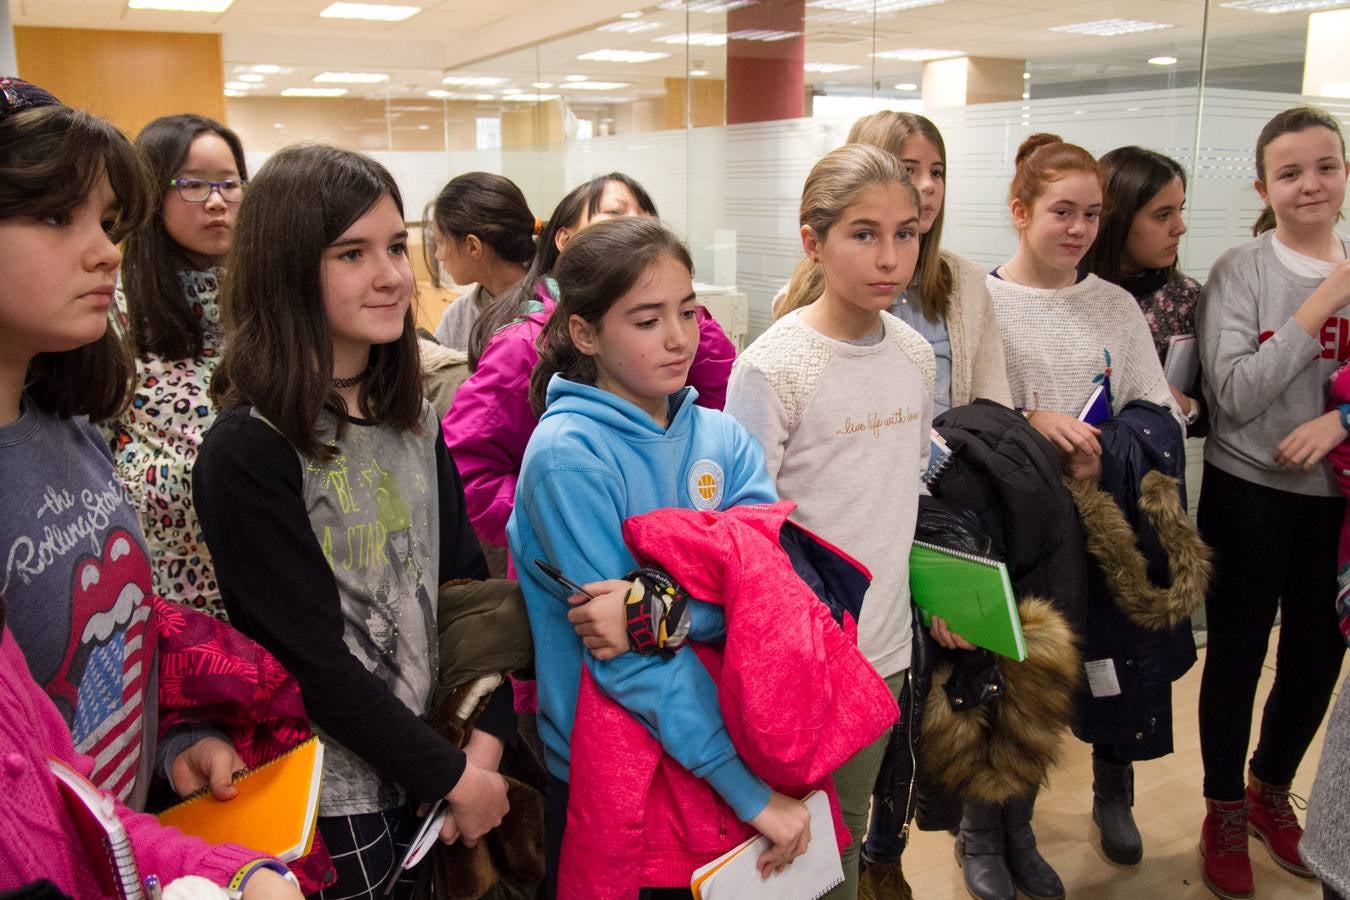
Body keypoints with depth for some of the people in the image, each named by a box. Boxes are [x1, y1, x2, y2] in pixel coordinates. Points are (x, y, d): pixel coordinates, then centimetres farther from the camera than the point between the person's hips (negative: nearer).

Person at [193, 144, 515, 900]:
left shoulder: (413, 420, 1)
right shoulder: (248, 452, -19)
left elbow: (468, 581, 3)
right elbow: (314, 661, -19)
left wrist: (485, 743, -7)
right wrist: (452, 776, -13)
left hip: (428, 762, 6)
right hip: (331, 796, -6)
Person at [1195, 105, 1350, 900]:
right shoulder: (1241, 272, -10)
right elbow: (1233, 397, -18)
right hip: (1249, 492, -4)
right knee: (1238, 656, 7)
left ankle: (1272, 791, 39)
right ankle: (1225, 812, 27)